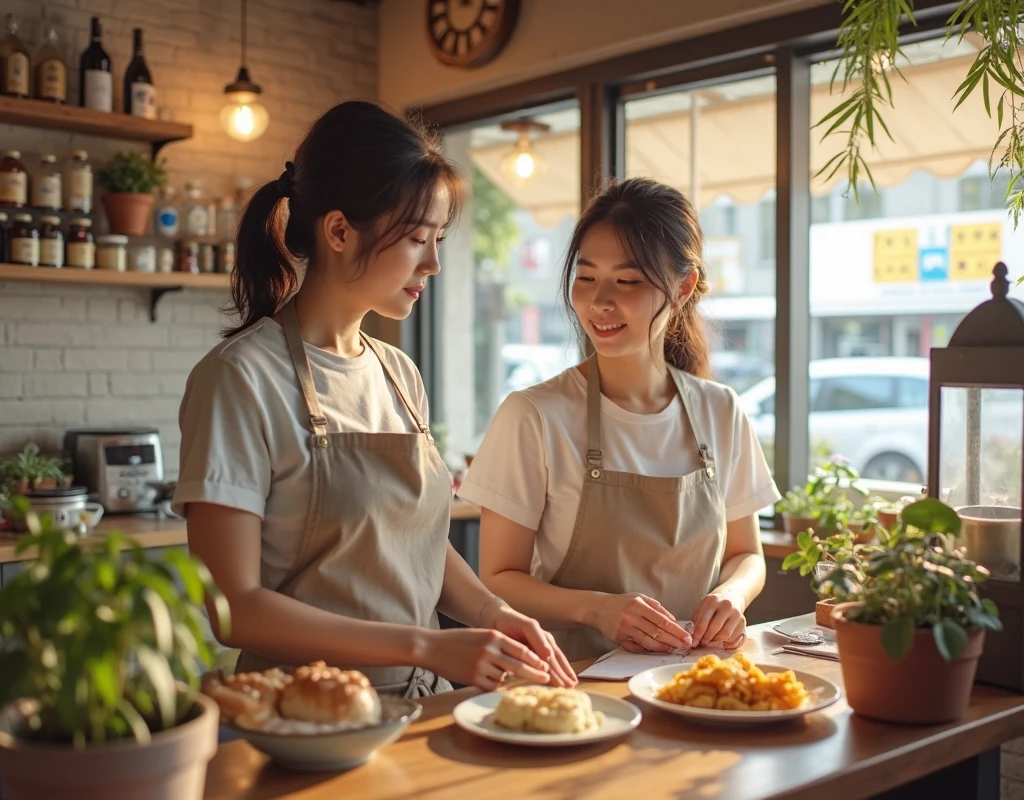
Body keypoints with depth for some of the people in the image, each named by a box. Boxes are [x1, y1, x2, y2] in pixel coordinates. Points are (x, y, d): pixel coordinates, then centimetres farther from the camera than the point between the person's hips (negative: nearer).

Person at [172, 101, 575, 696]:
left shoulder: (400, 374, 10)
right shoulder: (242, 378, -11)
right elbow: (234, 605, -16)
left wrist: (491, 612, -1)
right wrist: (425, 645, -19)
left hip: (423, 702, 6)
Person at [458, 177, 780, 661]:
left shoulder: (721, 413, 4)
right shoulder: (534, 416, -8)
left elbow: (746, 555, 16)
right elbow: (498, 580, -5)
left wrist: (731, 595, -6)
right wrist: (597, 608, -20)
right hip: (574, 678, -3)